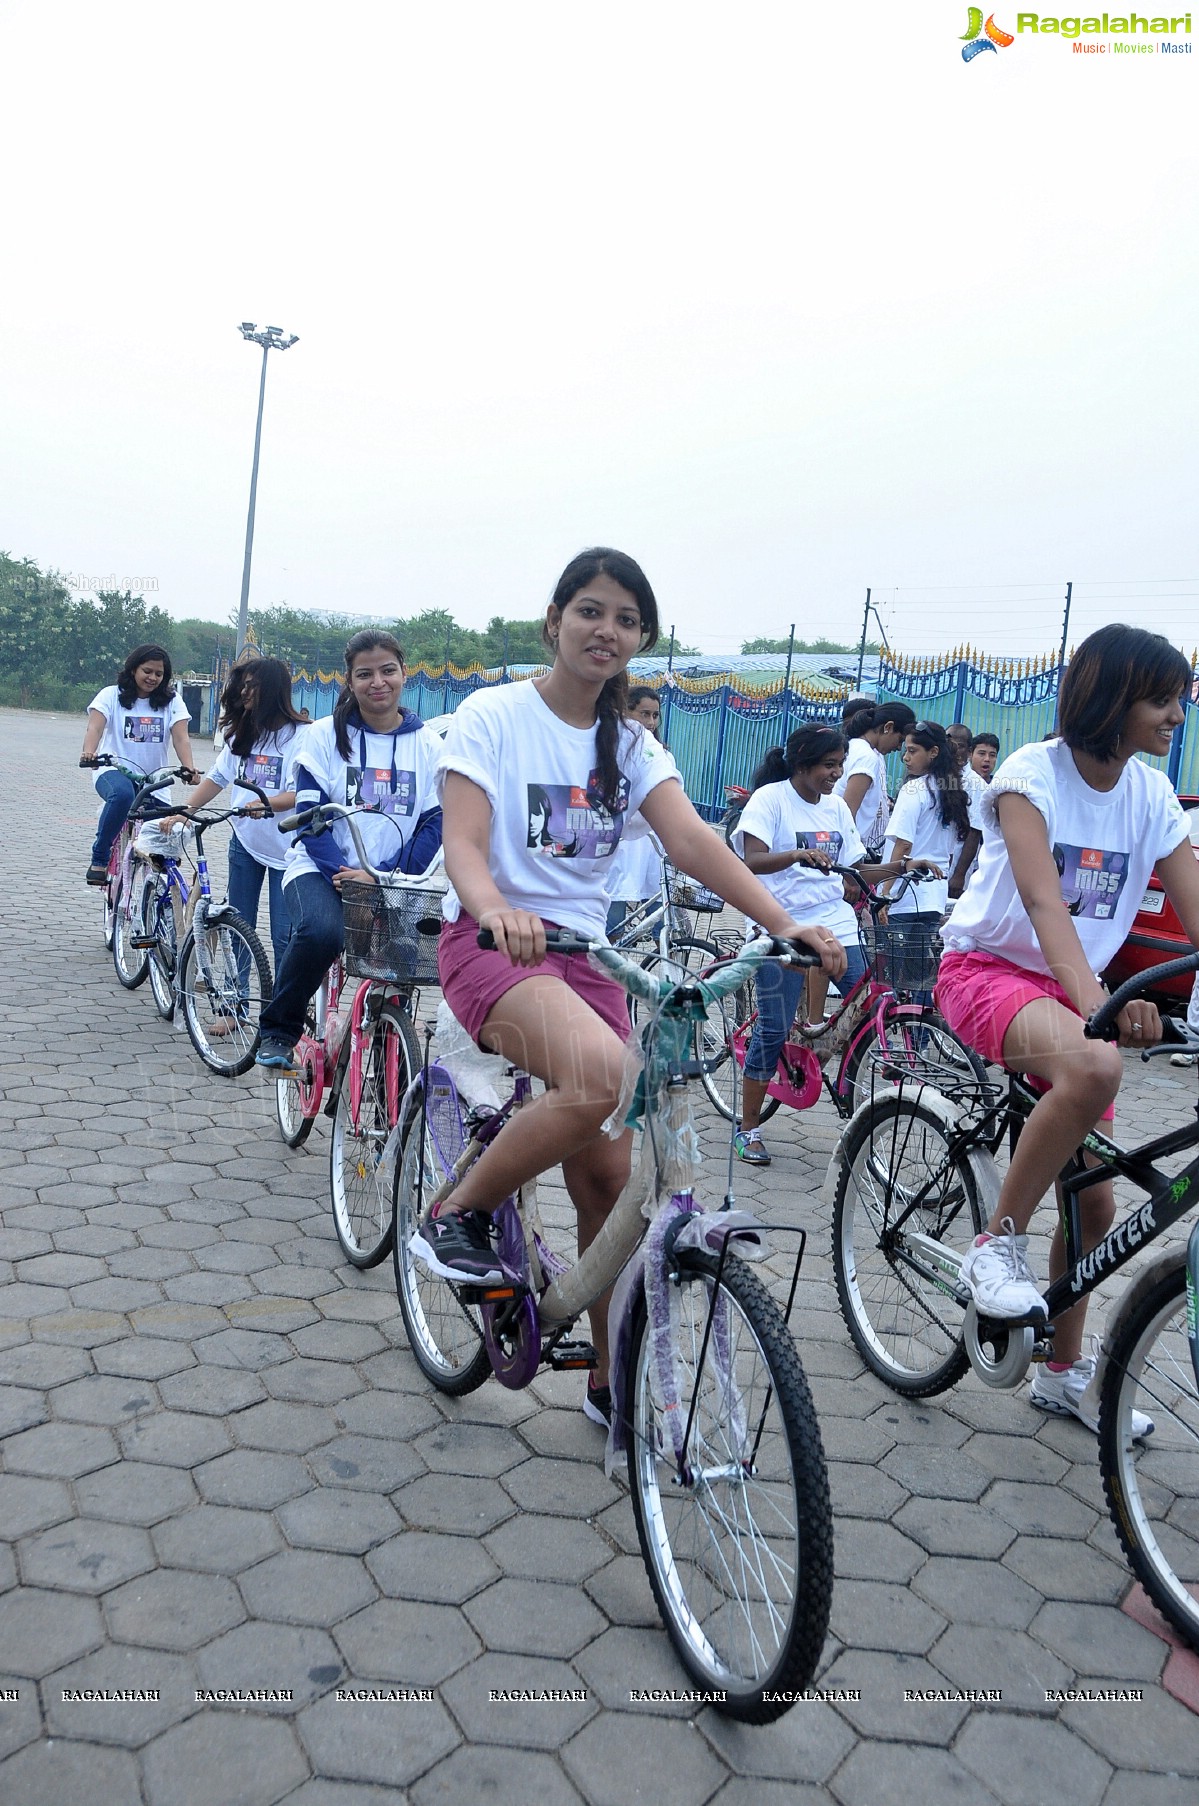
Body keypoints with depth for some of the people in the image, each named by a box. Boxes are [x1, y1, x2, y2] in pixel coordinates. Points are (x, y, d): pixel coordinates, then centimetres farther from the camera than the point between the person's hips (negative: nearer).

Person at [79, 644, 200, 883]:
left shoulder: (172, 702, 5)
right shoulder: (112, 695, 0)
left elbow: (181, 738, -9)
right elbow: (95, 727, -15)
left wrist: (189, 767, -30)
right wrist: (89, 753, -38)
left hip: (153, 781, 3)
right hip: (114, 771, -3)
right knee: (122, 794, -38)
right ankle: (99, 859, -24)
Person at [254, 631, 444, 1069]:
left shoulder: (428, 746, 5)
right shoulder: (324, 736, 0)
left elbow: (434, 823, 0)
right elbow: (310, 815, -6)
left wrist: (389, 877, -14)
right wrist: (345, 874, -20)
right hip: (320, 869, -2)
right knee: (320, 932, -33)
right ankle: (278, 1031, -8)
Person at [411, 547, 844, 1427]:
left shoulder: (630, 743, 10)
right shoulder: (494, 714, -4)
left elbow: (691, 839, -5)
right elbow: (464, 843, -16)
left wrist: (786, 923, -21)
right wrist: (497, 912, -39)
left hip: (584, 952, 5)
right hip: (493, 943, -5)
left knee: (610, 1172, 0)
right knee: (602, 1073, -34)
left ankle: (613, 1379, 19)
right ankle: (459, 1218, -10)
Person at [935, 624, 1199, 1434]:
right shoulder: (1032, 774, -15)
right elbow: (1043, 901, -30)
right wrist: (1093, 1000, -45)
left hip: (1072, 987, 6)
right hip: (988, 969, -6)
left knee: (1095, 1202, 6)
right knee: (1094, 1067, -39)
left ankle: (1065, 1373, 27)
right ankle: (998, 1243, -19)